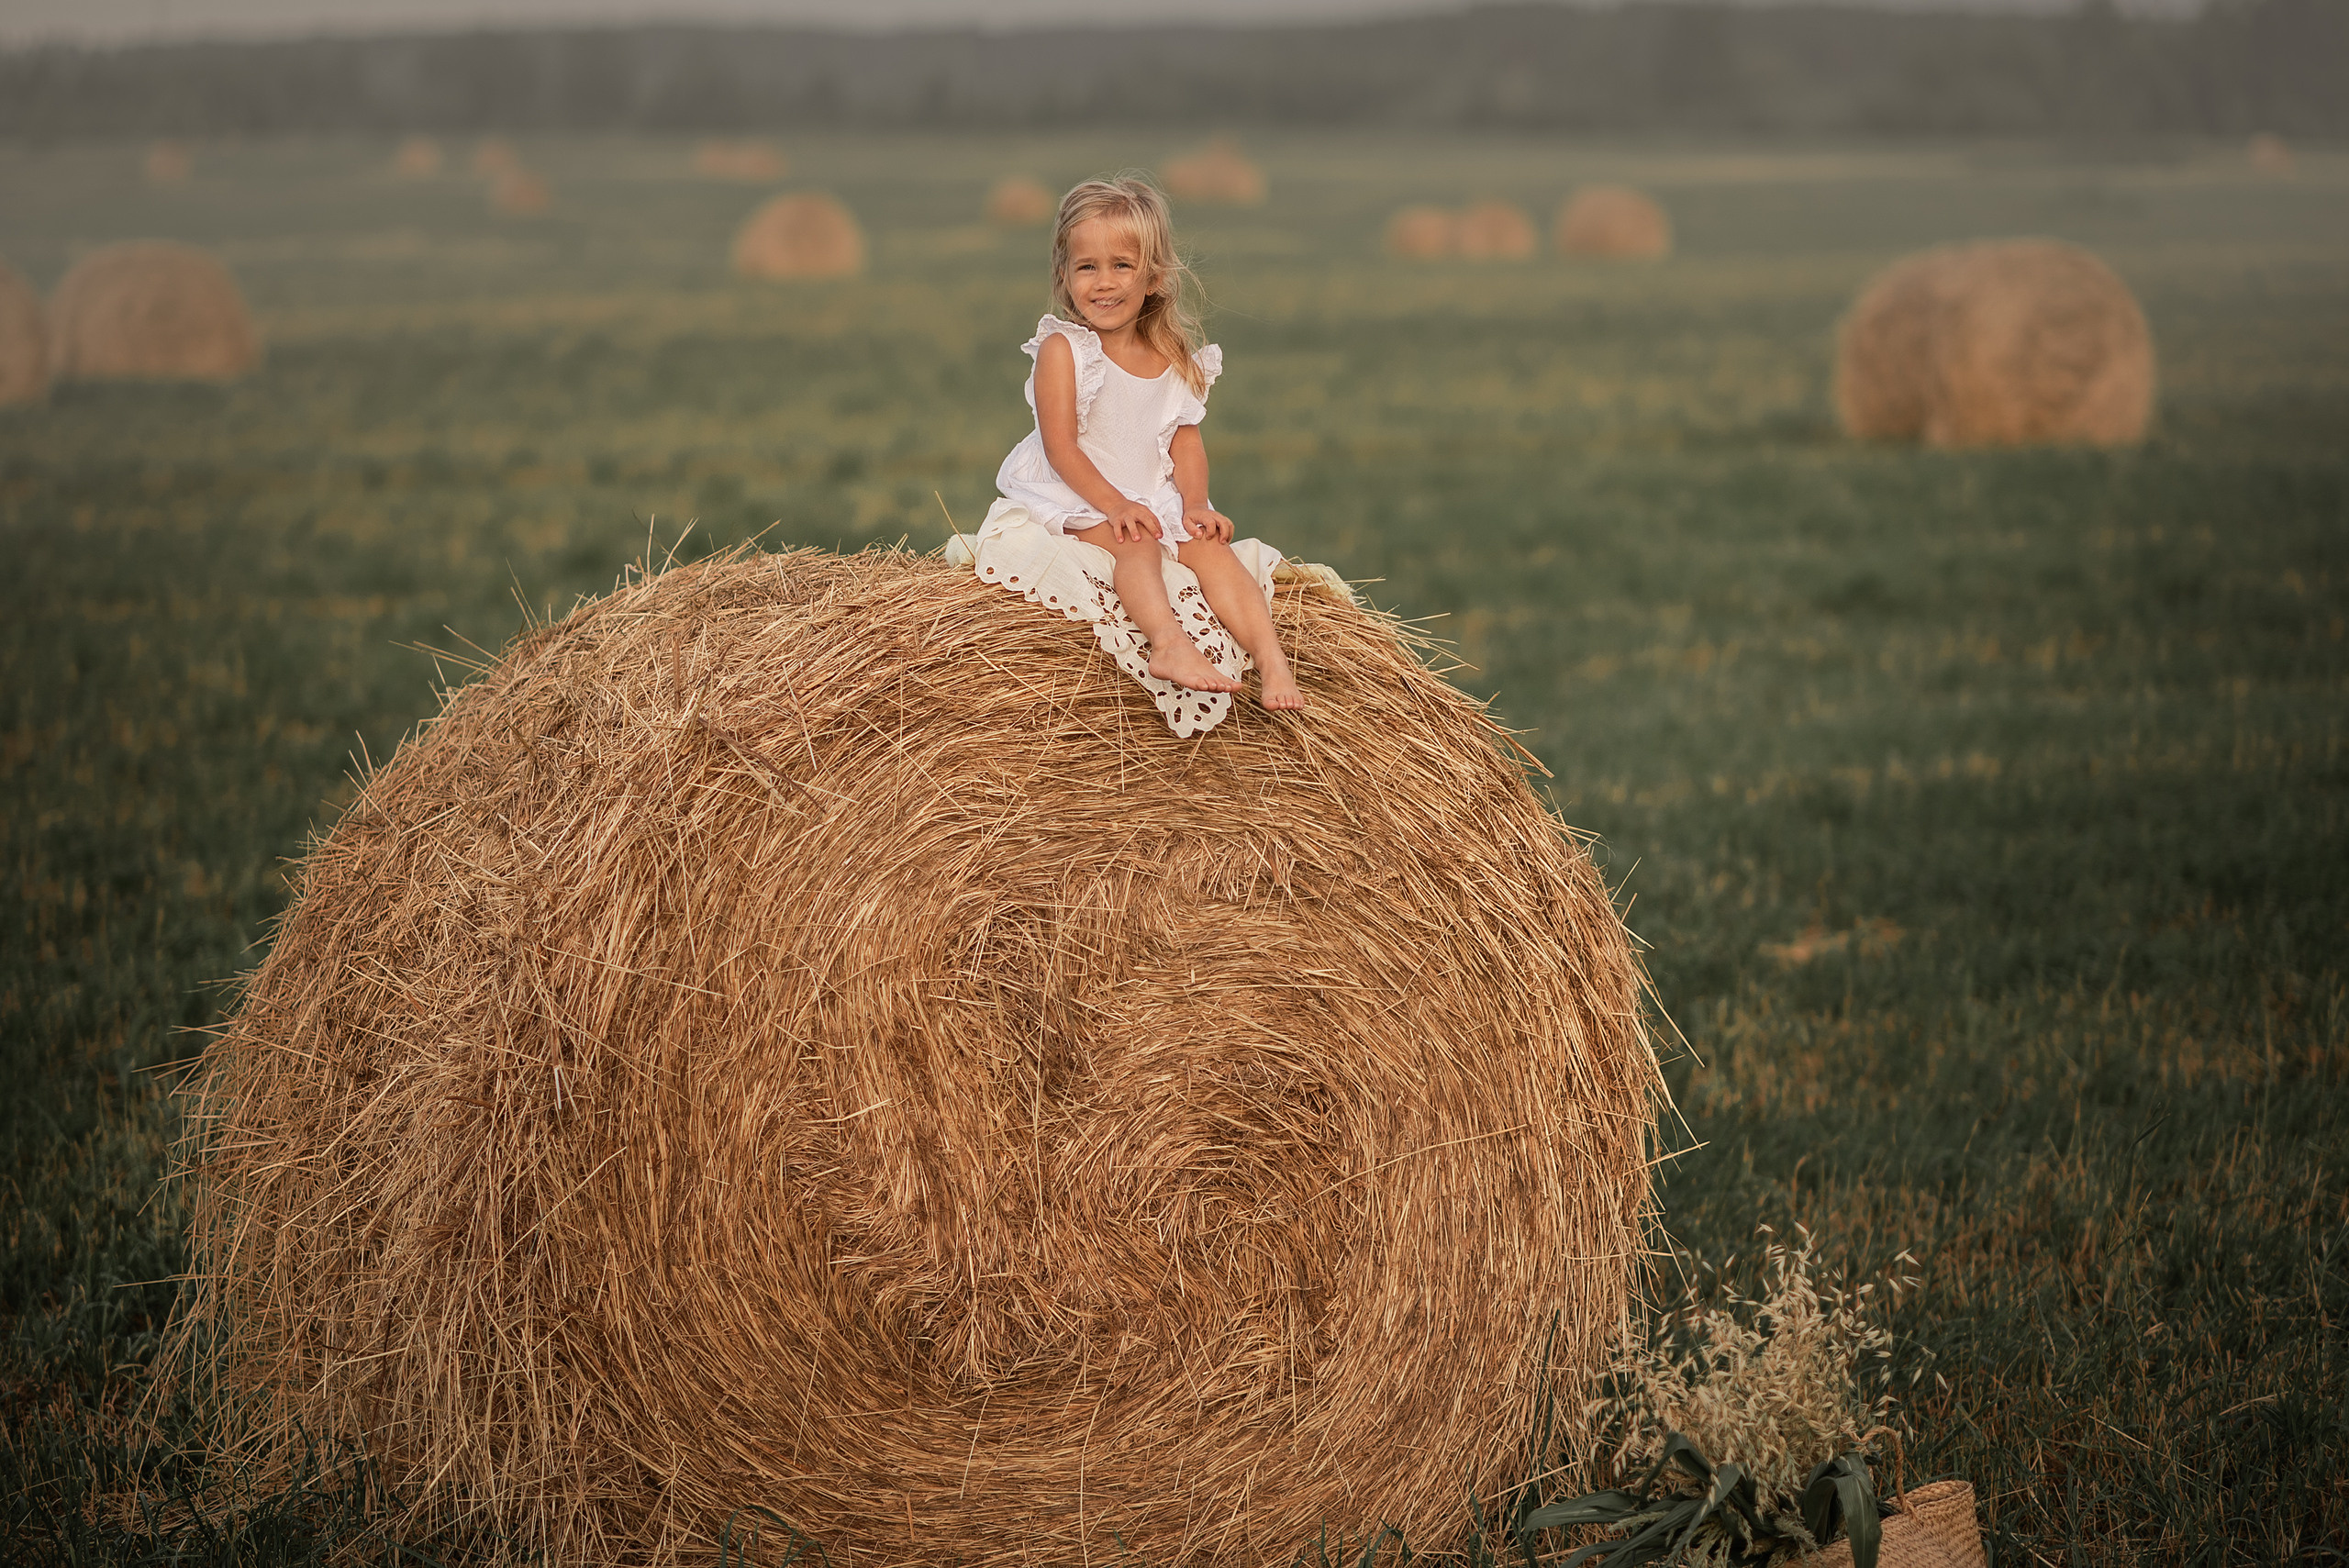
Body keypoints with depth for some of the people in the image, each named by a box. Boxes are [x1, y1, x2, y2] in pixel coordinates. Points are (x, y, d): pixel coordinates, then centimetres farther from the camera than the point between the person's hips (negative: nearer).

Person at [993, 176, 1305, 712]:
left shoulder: (1176, 360, 7)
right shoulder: (1062, 350, -8)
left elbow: (1186, 442, 6)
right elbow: (1061, 447, -13)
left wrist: (1194, 504, -13)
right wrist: (1113, 505, -24)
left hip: (1157, 500, 5)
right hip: (1080, 502, -5)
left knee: (1213, 549, -18)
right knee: (1137, 544, -32)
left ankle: (1272, 659, -32)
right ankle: (1169, 643, -54)